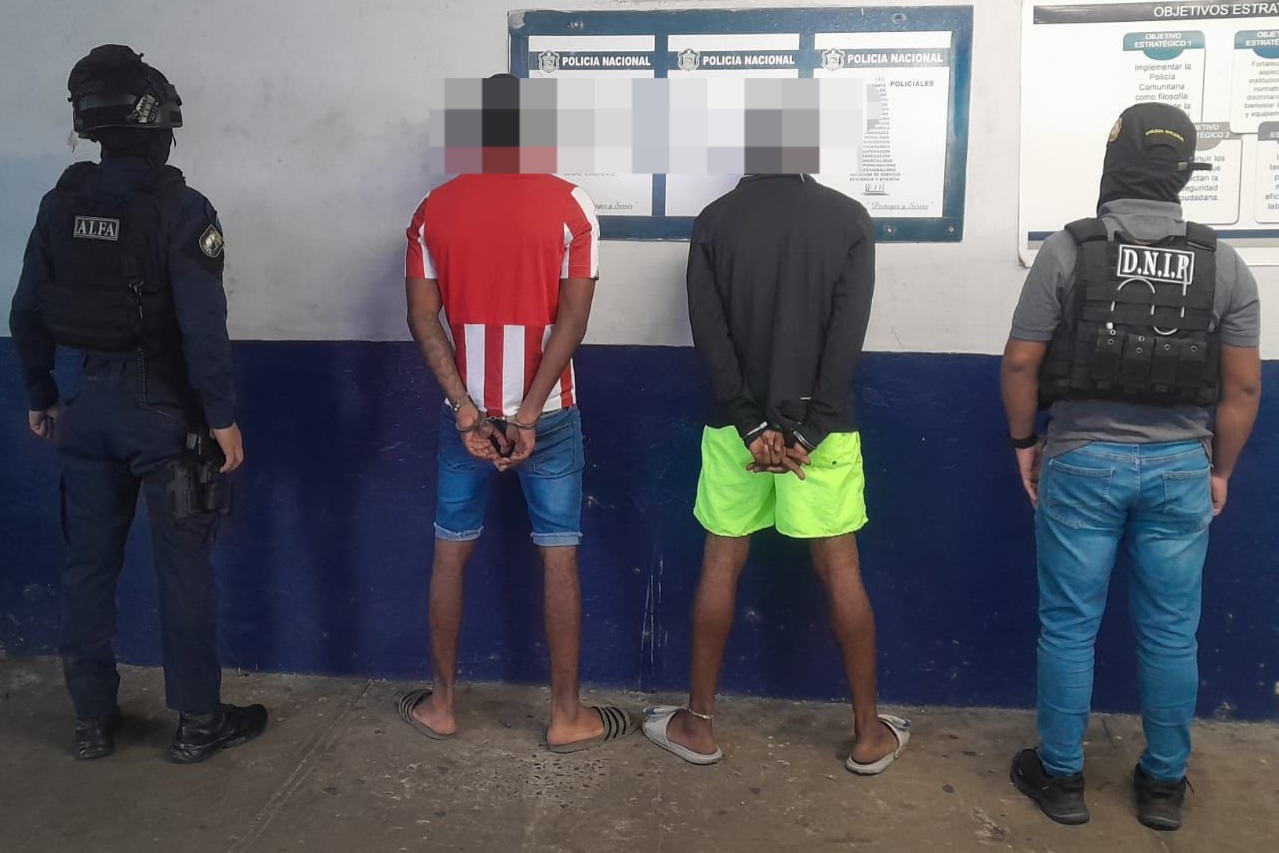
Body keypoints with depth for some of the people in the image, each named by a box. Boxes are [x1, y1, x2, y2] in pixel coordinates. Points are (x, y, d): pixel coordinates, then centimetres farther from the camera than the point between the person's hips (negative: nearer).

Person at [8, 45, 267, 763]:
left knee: (90, 562, 13)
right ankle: (199, 722, 13)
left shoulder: (62, 204, 4)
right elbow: (203, 324, -19)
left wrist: (40, 395, 19)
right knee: (184, 564, 4)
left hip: (90, 402, 6)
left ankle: (94, 719, 24)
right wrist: (223, 416, -13)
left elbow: (28, 313, 8)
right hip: (163, 408, -5)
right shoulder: (180, 208, -14)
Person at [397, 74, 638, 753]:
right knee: (560, 560, 7)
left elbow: (423, 318, -5)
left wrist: (468, 411, -8)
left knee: (450, 555, 15)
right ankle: (567, 715, 15)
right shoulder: (569, 205, -6)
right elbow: (572, 318, -13)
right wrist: (527, 415, -12)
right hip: (546, 414, -2)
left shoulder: (435, 208, 1)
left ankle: (440, 703, 26)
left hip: (466, 413, 3)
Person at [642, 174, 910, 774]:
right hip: (822, 427, 0)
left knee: (721, 566, 10)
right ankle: (869, 733, 17)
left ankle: (698, 724, 19)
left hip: (737, 425, 1)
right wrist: (805, 430, -11)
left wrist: (752, 425, -9)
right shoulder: (849, 218, -1)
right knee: (841, 572, 7)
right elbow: (848, 335, -10)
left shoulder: (714, 220, 0)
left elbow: (708, 331, -7)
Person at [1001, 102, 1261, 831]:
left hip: (1082, 461, -2)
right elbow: (1243, 386, 1)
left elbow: (1020, 363, -6)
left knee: (1069, 626, 8)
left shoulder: (1067, 250, -7)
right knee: (1171, 632, 12)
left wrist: (1024, 442, 8)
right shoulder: (1224, 263, 0)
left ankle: (1061, 776, 20)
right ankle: (1164, 784, 25)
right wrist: (1220, 470, 13)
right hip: (1179, 467, 2)